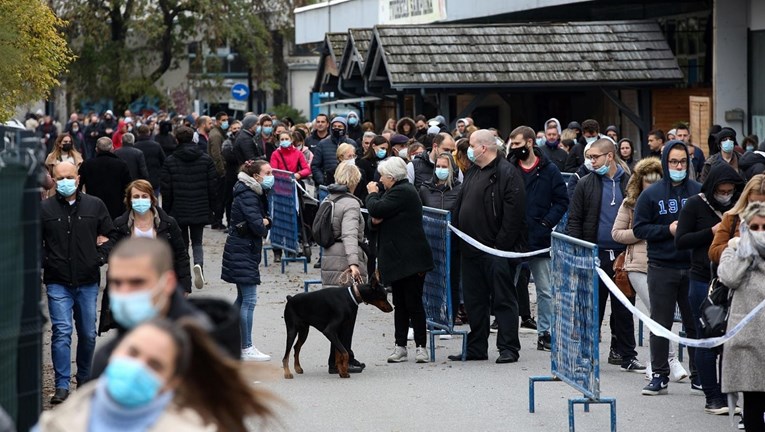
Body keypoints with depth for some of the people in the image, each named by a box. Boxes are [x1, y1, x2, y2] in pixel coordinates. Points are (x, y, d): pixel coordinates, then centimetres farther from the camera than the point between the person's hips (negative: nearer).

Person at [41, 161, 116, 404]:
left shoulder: (95, 206, 5)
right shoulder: (44, 209, 0)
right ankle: (62, 386, -5)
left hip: (88, 281, 2)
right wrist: (44, 261, -5)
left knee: (88, 334, 10)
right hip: (58, 282, -2)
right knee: (61, 332, -9)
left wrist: (101, 257, 0)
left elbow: (111, 235, 13)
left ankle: (85, 379, 27)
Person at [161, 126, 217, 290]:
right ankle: (199, 264, -18)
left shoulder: (170, 162, -5)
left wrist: (166, 212, 6)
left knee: (182, 244, 10)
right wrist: (210, 208, 11)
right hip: (200, 210, 1)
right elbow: (213, 187, 0)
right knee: (197, 242, 13)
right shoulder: (206, 160, -1)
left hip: (178, 211, -1)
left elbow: (166, 190, -3)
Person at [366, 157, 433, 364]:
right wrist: (374, 220, -4)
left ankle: (420, 346, 0)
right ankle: (400, 347, 12)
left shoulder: (403, 192, -15)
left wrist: (372, 194, -2)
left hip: (410, 259, -10)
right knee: (400, 304, 10)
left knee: (414, 303, -5)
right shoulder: (397, 191, 18)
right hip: (397, 259, 10)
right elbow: (376, 220, 20)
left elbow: (377, 210, -22)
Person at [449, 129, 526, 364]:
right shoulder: (472, 172, 16)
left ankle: (508, 348, 2)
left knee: (503, 300, -2)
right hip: (471, 250, 9)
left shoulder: (506, 173, -12)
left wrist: (501, 245, -20)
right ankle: (476, 348, 19)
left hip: (496, 250, -9)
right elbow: (460, 208, 23)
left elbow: (513, 213, -18)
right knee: (474, 301, 12)